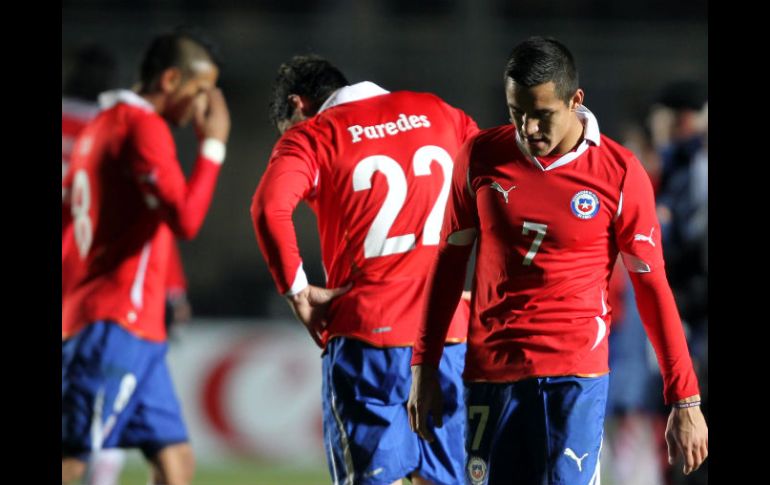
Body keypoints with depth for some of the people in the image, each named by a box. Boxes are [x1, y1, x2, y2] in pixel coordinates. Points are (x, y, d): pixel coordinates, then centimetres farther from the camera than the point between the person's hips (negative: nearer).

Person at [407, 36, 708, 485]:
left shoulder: (620, 174, -5)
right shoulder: (481, 157, 3)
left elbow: (652, 285, 0)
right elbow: (450, 260, 13)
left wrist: (685, 401, -1)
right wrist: (424, 367, 11)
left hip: (577, 376, -3)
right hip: (491, 375, 3)